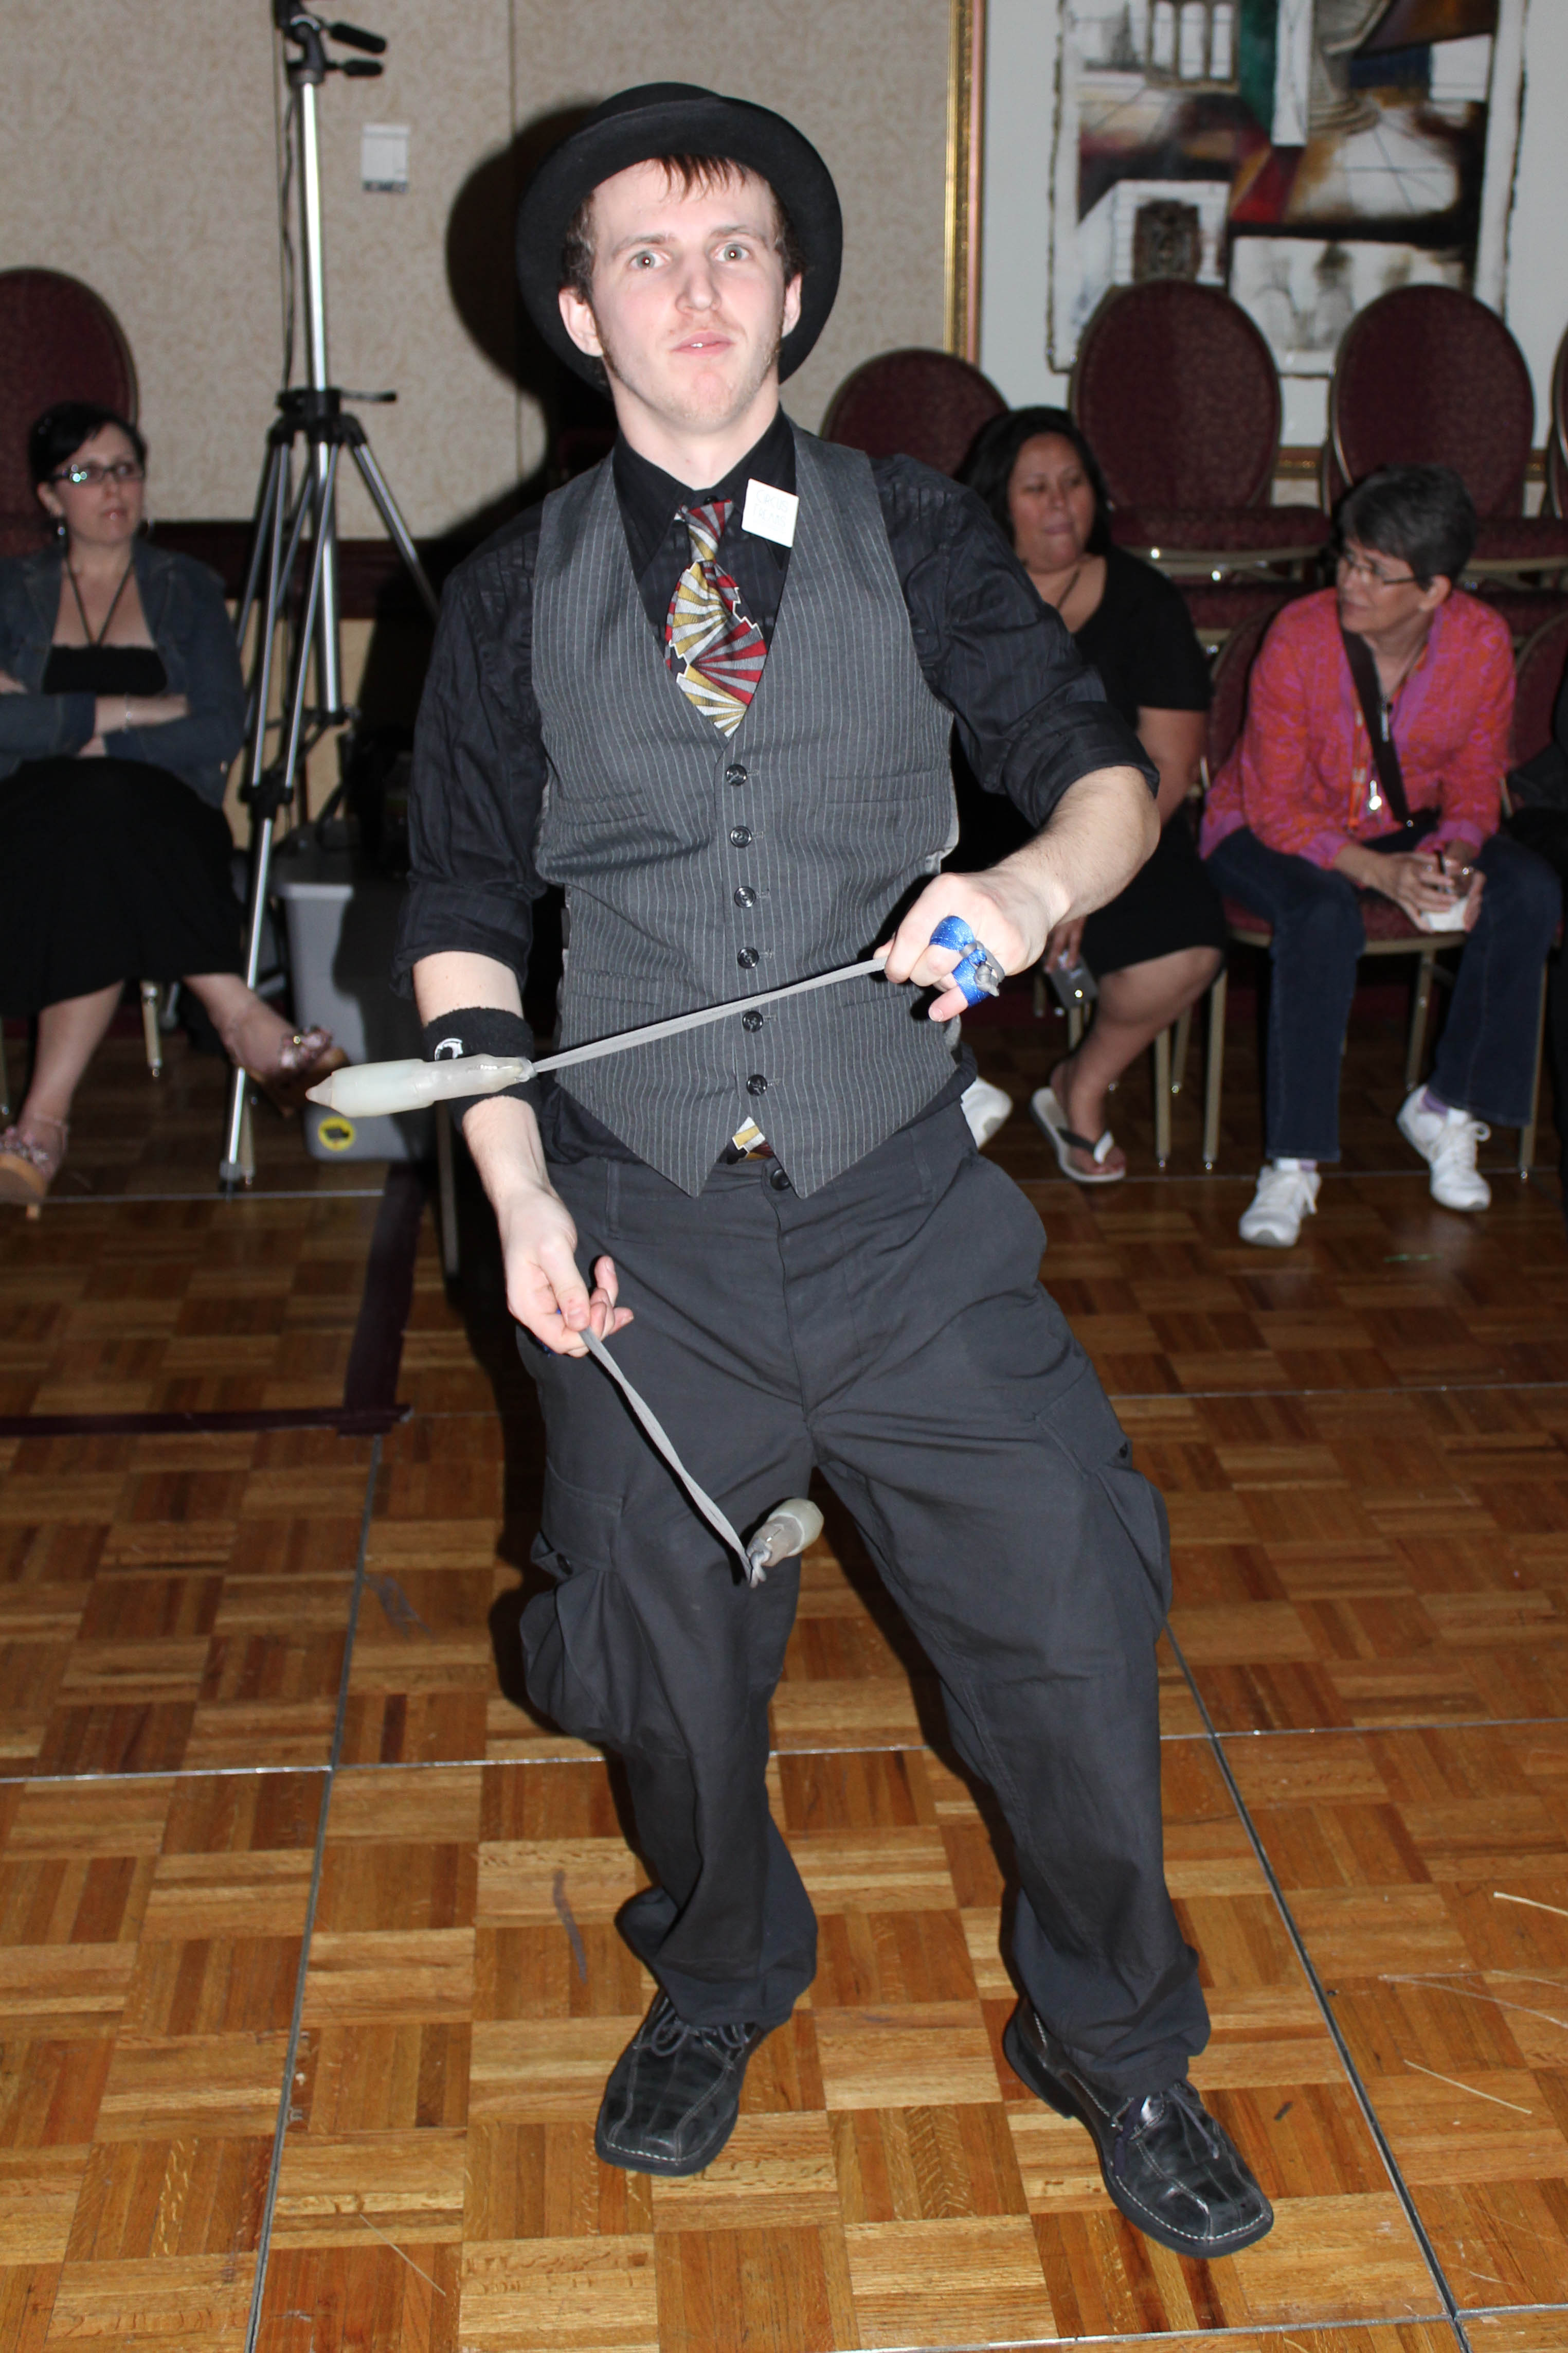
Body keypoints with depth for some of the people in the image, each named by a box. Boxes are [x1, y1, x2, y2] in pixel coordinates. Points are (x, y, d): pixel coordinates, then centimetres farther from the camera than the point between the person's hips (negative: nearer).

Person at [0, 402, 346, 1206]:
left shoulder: (186, 589, 15)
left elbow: (223, 730, -1)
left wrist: (78, 733, -9)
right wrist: (124, 711, -9)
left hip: (165, 824, 0)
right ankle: (239, 1015, -36)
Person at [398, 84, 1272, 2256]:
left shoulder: (920, 543, 2)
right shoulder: (514, 597, 3)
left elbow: (1108, 771, 2)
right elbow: (460, 914, 6)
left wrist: (1035, 884, -22)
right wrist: (516, 1186, -5)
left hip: (911, 1208, 0)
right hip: (646, 1229, 1)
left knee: (1070, 1633, 3)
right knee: (675, 1666, 13)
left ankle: (1113, 2048, 31)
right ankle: (716, 1993, 45)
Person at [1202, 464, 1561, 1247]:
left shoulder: (1482, 642, -12)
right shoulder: (1298, 638, -22)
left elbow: (1475, 784, 0)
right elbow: (1276, 809, -19)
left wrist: (1454, 856, -22)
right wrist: (1381, 873, -31)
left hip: (1406, 828, 4)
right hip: (1270, 831, -4)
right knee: (1323, 918, -37)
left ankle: (1449, 1107, -7)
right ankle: (1292, 1161, -30)